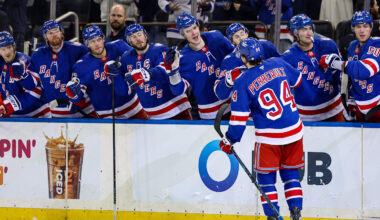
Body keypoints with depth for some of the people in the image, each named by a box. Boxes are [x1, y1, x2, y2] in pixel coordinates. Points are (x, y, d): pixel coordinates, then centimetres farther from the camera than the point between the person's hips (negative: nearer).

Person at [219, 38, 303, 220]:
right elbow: (297, 80, 19)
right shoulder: (278, 64, -1)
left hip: (269, 137, -4)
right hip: (294, 131, 4)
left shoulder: (243, 83, -12)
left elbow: (239, 118, -11)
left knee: (266, 176, 12)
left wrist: (228, 141, 2)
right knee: (290, 171, 19)